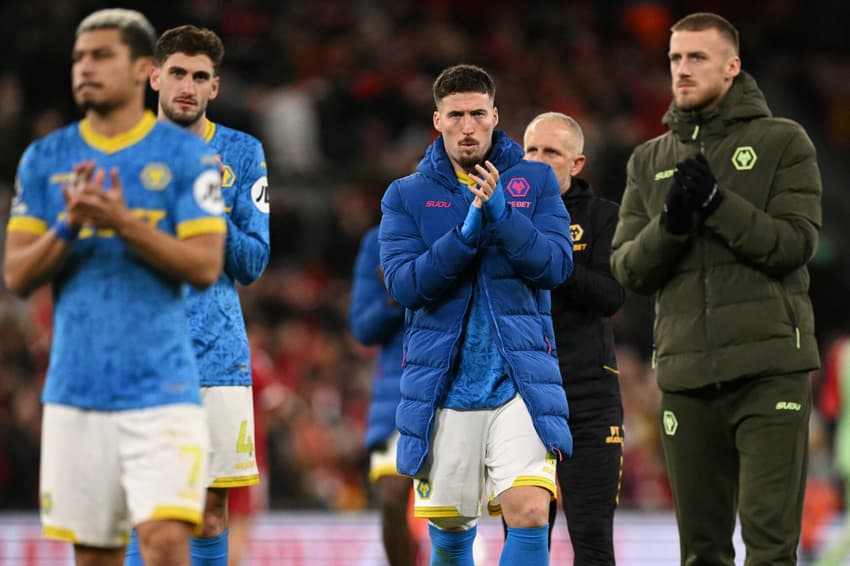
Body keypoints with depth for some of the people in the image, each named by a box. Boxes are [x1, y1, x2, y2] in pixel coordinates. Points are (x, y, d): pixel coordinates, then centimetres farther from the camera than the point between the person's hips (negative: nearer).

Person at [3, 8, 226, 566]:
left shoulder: (185, 154, 0)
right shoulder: (45, 159, 9)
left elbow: (206, 265, -7)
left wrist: (124, 222, -18)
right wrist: (69, 224, -13)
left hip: (161, 388, -3)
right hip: (75, 389, 3)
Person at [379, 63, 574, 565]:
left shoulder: (536, 181, 6)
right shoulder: (406, 196, 6)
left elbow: (557, 265, -7)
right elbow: (404, 284, -7)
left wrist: (502, 215, -20)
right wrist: (466, 233, -19)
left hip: (520, 381, -1)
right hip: (441, 387, 1)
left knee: (530, 511, -19)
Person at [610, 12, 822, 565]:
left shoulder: (783, 141, 5)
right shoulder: (650, 161, 16)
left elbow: (796, 243, -6)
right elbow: (628, 269, 8)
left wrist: (717, 202, -17)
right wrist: (670, 223, -11)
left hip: (770, 368, -4)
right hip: (686, 374, 4)